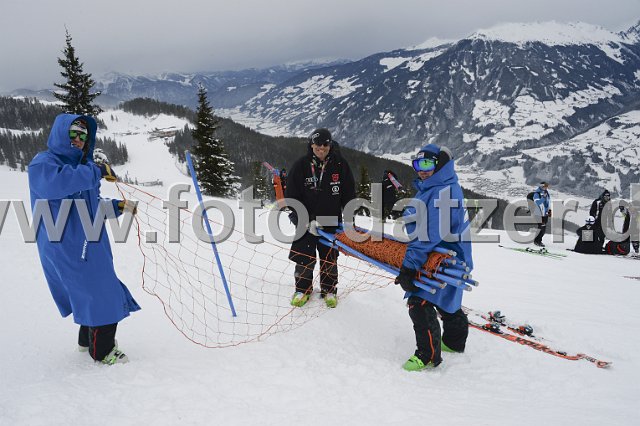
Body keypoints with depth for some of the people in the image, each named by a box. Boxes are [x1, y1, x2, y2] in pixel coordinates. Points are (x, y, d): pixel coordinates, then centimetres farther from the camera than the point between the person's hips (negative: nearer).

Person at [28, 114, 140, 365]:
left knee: (100, 289, 16)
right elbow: (57, 181, -32)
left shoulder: (83, 166, 18)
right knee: (99, 293, -6)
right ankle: (102, 351, 10)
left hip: (90, 243, 9)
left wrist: (117, 206, 8)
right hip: (64, 247, -9)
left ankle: (89, 339, 35)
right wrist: (97, 171, -28)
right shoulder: (42, 163, -7)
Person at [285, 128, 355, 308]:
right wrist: (307, 220, -14)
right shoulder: (300, 166, -6)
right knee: (304, 258, 4)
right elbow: (292, 197, -6)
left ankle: (329, 290, 27)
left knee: (329, 259, 9)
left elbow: (349, 194, 5)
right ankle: (302, 289, 24)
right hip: (306, 221, -1)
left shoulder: (340, 165, -2)